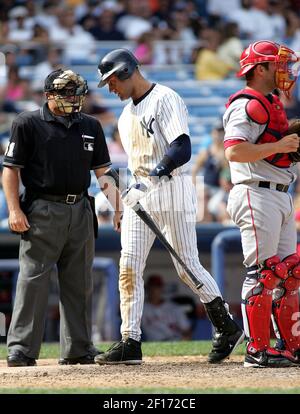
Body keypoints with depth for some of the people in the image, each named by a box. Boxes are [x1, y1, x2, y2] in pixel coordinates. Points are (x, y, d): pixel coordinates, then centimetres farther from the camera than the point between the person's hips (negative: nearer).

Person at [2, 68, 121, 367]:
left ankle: (77, 349, 15)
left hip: (80, 211, 5)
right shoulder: (28, 123, -2)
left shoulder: (90, 126, 13)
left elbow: (102, 171, 16)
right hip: (42, 212, -5)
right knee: (33, 279, -8)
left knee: (79, 283, 8)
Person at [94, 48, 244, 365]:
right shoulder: (127, 115, 20)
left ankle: (227, 327, 12)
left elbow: (182, 149, -20)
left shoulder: (165, 99, -8)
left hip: (171, 188, -8)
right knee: (129, 266, -4)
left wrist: (158, 170, -32)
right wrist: (131, 189, 16)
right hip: (138, 193, 8)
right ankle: (130, 342, -5)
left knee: (187, 267, -5)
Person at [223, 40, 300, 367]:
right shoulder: (247, 104, -11)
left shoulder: (272, 104, 21)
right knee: (262, 273, -10)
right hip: (257, 194, -10)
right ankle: (257, 349, -8)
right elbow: (234, 151, -22)